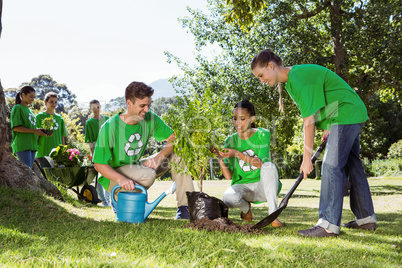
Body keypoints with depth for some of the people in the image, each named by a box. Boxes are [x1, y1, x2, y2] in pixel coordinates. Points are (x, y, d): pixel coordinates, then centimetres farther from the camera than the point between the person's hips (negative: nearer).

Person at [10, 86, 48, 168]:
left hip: (32, 145, 8)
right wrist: (35, 131, -15)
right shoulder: (17, 108, -1)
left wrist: (40, 131, 3)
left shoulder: (29, 110, 22)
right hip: (22, 145, -8)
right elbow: (16, 128, -11)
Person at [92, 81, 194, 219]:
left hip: (136, 167, 6)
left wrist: (159, 157, -24)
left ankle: (184, 208, -10)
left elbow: (174, 139, -5)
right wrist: (121, 179, -39)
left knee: (177, 155, -9)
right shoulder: (109, 127, -23)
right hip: (113, 176, -6)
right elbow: (99, 164, -21)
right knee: (148, 175, -35)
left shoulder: (150, 118, -9)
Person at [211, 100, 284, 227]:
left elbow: (262, 163, -19)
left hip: (263, 186, -1)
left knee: (269, 166, -33)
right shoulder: (230, 141, 0)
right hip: (242, 186, 2)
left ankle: (273, 215, -27)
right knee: (229, 198, -32)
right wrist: (220, 159, -22)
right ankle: (246, 208, 6)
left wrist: (237, 154, -27)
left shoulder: (262, 135, -6)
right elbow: (228, 176, -4)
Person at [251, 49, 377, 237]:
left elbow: (309, 121, -23)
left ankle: (329, 225, -16)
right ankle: (366, 219, 20)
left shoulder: (299, 79, -22)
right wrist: (328, 126, 13)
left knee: (331, 166, -15)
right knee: (351, 166, 13)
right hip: (353, 115, 11)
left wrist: (307, 158, -20)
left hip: (346, 115, -11)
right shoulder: (292, 78, 10)